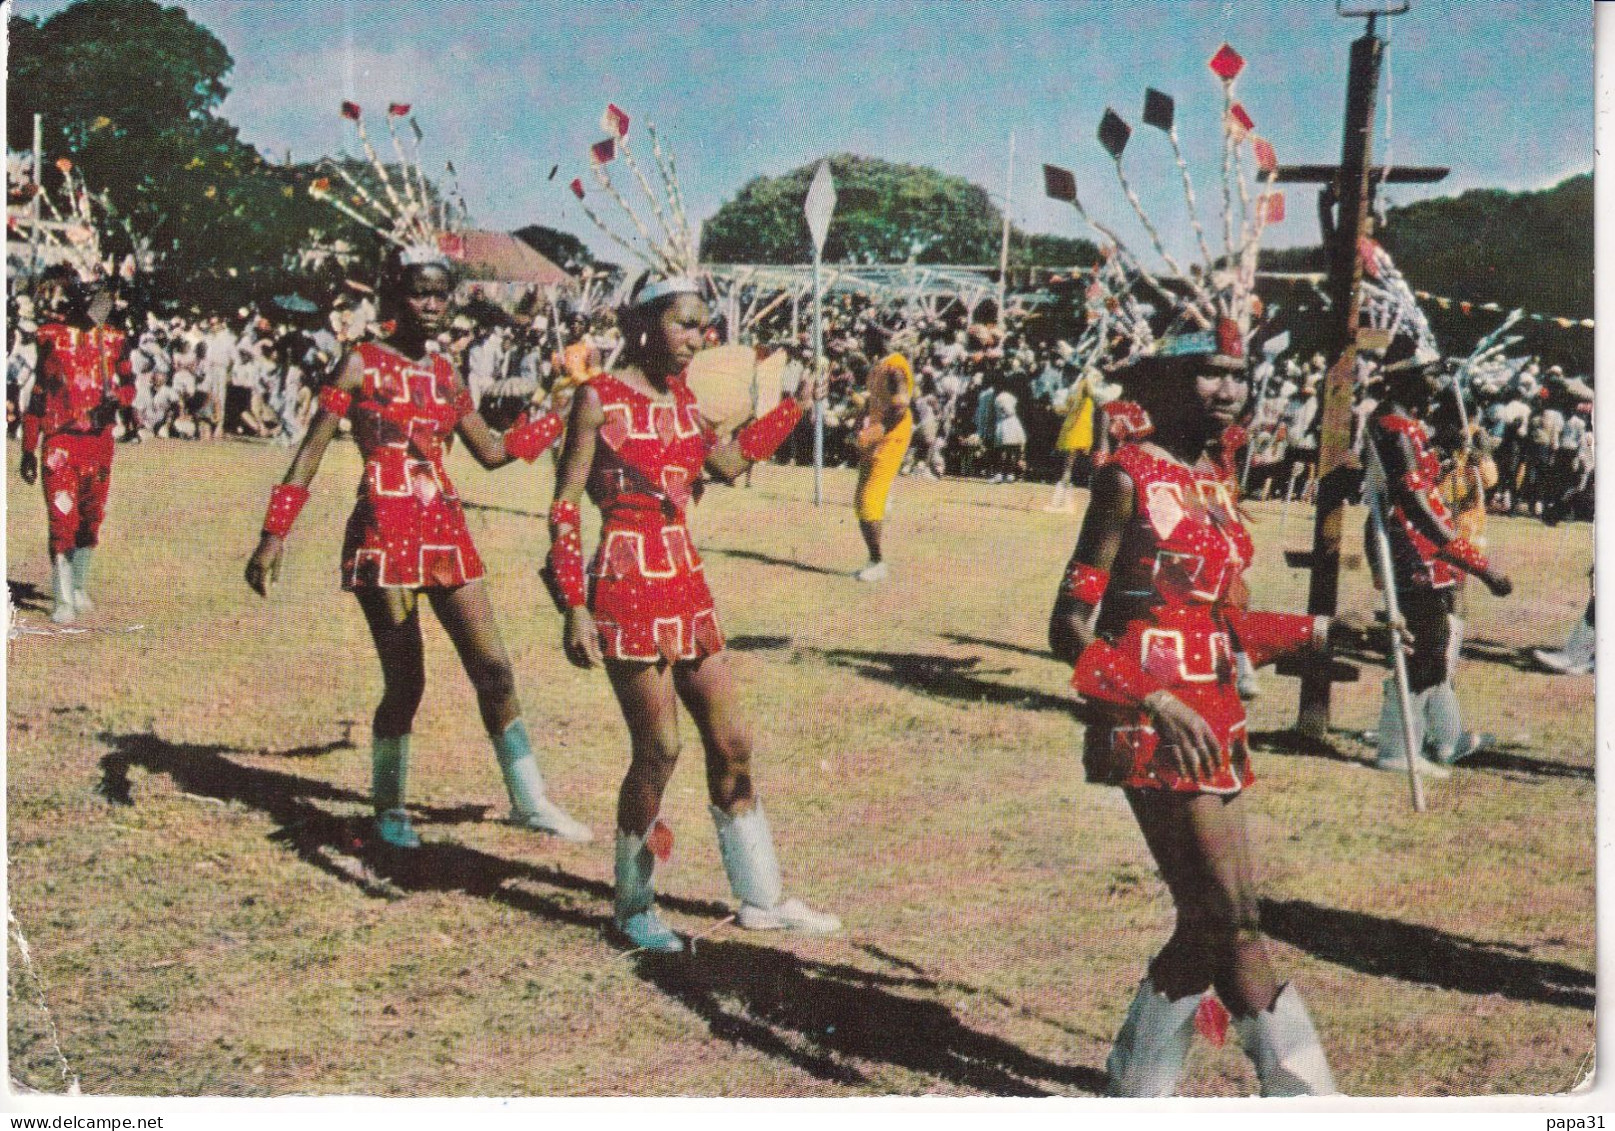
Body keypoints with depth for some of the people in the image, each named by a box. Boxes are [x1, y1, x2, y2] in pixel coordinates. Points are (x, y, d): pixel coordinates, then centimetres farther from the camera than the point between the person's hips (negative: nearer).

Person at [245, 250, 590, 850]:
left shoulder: (443, 373, 13)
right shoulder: (361, 365, -3)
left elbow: (491, 451, 21)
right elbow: (309, 454, -6)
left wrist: (560, 416, 18)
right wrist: (273, 535, -12)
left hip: (445, 531, 5)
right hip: (383, 532, -5)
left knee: (494, 670, 3)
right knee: (405, 682, -2)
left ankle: (529, 800, 14)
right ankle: (389, 808, 19)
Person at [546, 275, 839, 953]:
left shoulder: (681, 400, 13)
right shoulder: (599, 398, -6)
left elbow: (729, 463, 27)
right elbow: (564, 507, -8)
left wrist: (795, 407, 25)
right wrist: (574, 608, -14)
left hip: (687, 586, 7)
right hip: (627, 587, -7)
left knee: (731, 743, 9)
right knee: (659, 750, -5)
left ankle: (761, 898, 22)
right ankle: (633, 905, 14)